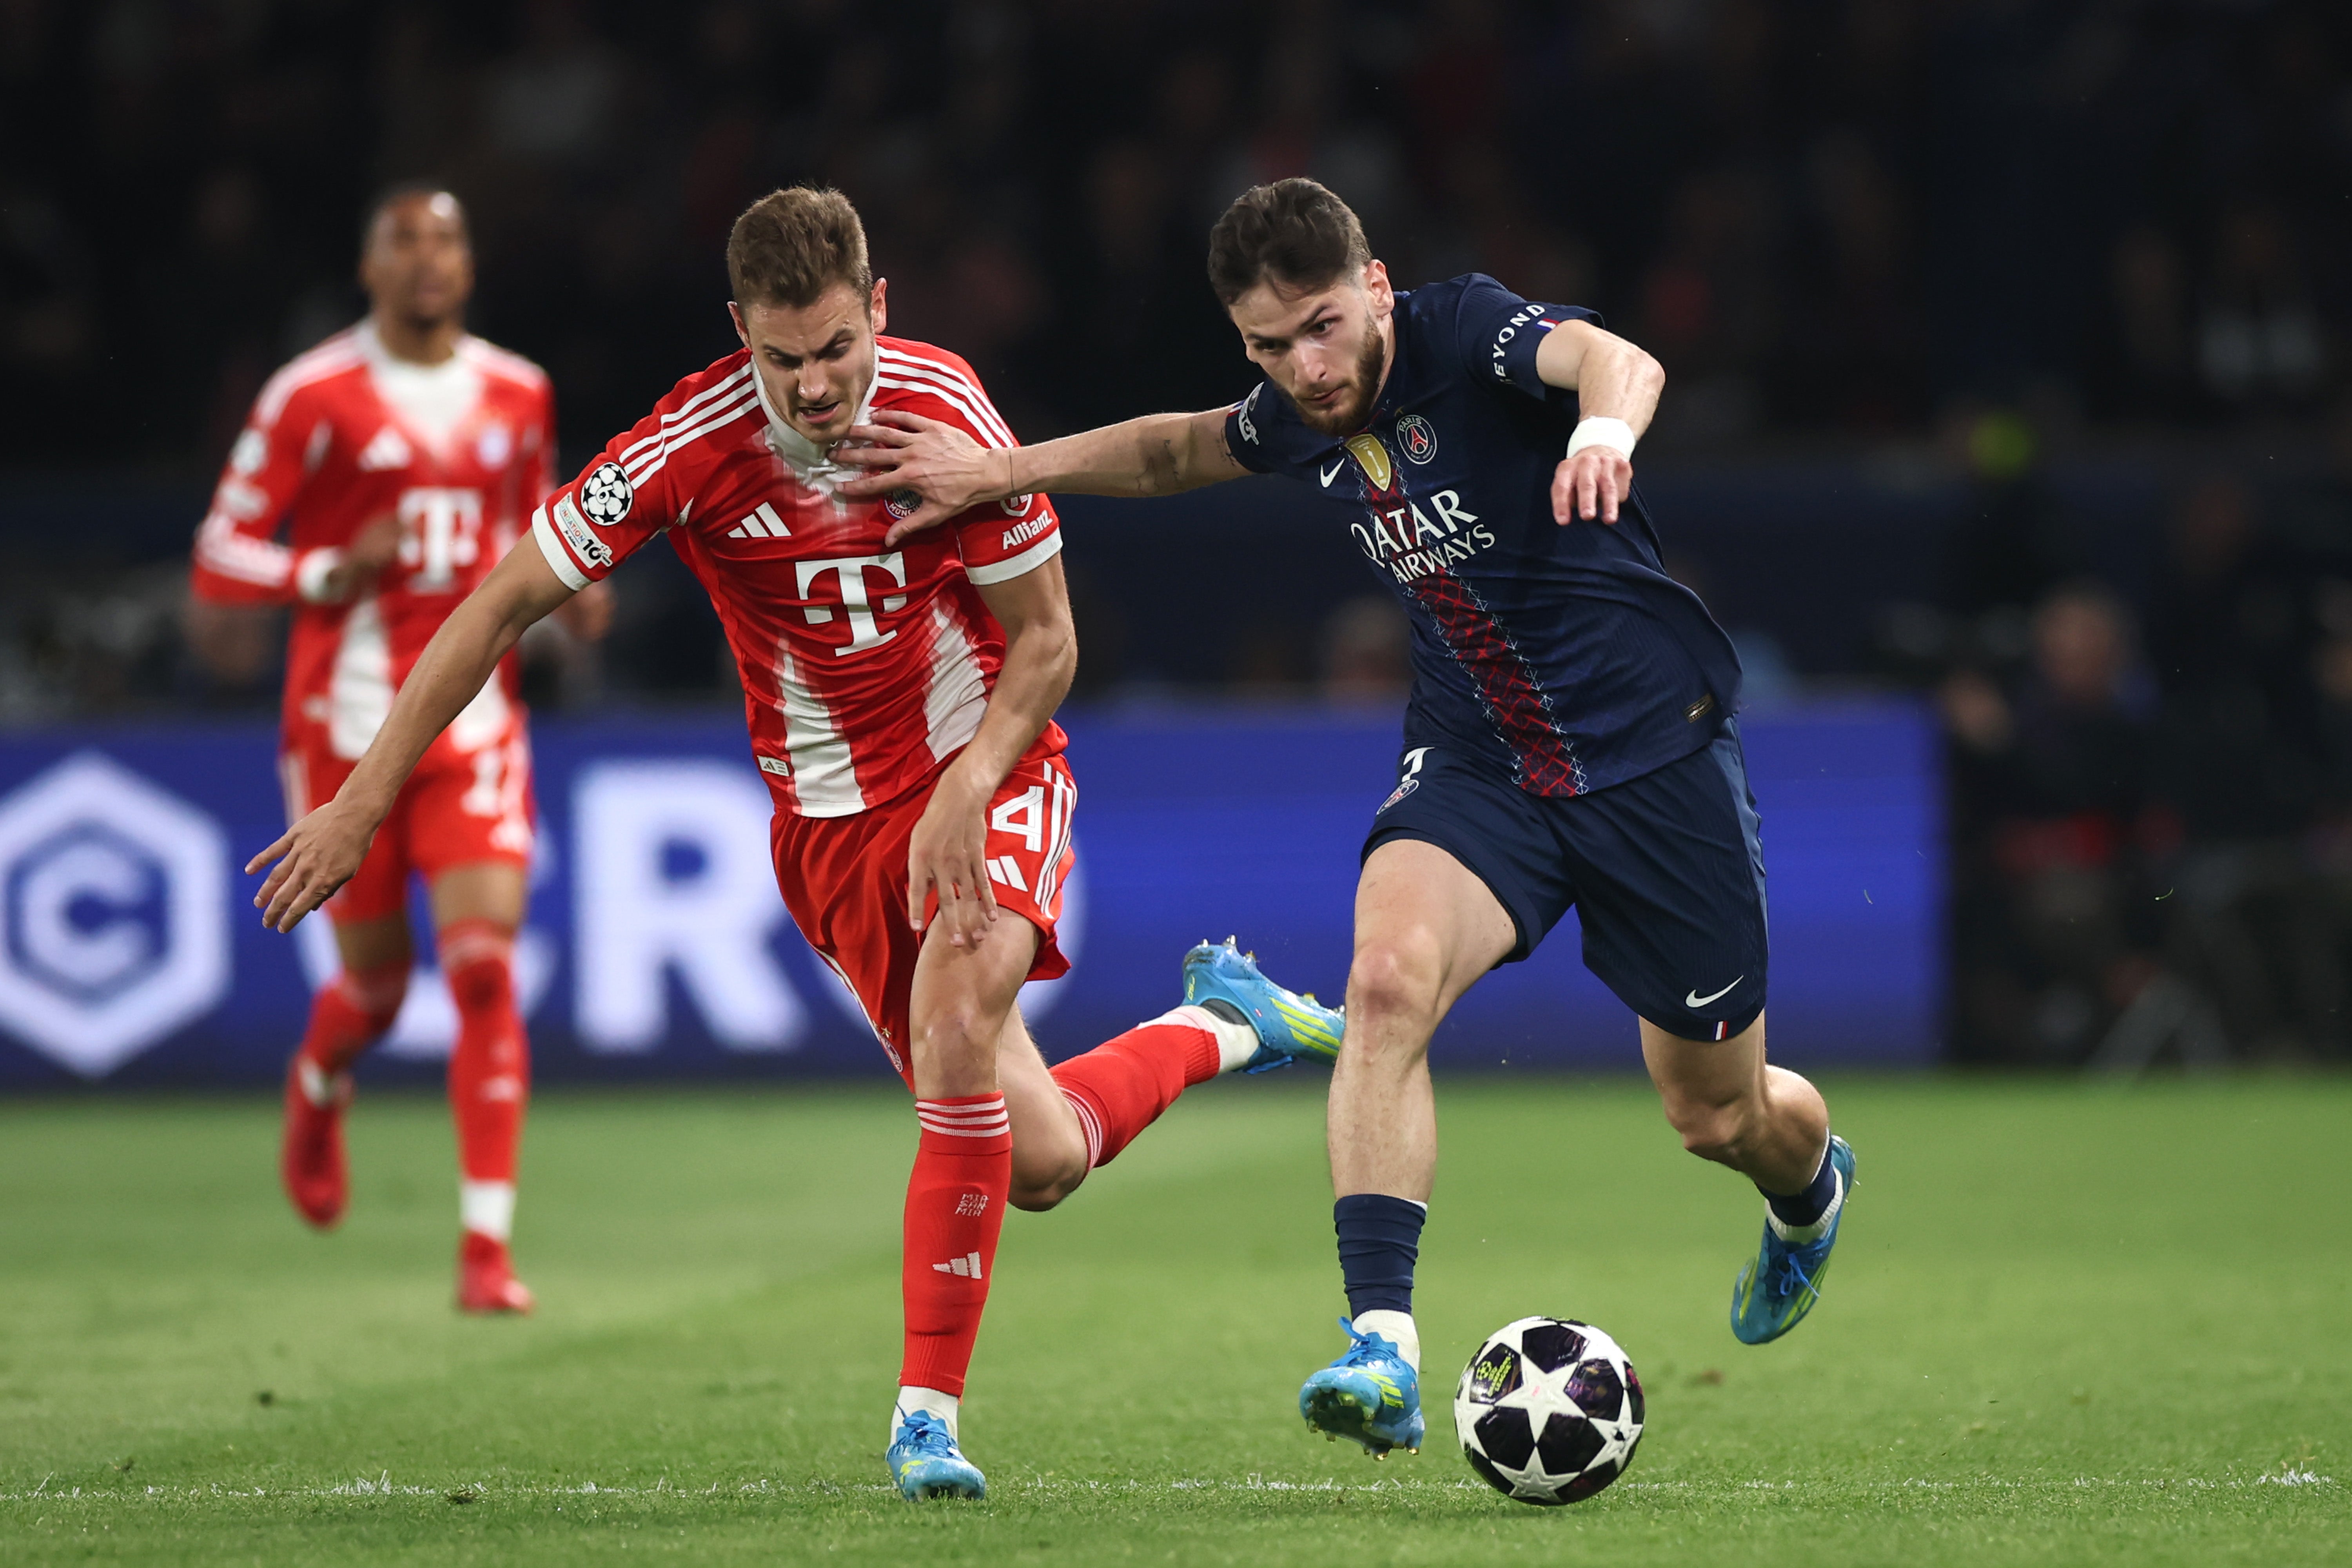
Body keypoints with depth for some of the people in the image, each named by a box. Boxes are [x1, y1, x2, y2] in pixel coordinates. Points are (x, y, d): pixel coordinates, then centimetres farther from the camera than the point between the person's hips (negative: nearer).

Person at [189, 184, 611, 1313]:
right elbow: (218, 574, -5)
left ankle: (487, 1249, -13)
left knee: (486, 966, -13)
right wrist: (333, 573, -22)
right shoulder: (315, 398, -6)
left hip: (474, 719, 2)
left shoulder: (518, 396, 8)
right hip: (344, 723, -2)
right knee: (377, 979, 8)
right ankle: (318, 1090, 47)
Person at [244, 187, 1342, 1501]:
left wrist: (965, 793, -23)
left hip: (988, 766, -1)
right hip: (833, 815, 1)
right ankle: (1228, 1022, 30)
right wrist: (364, 801, -14)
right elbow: (506, 605, -12)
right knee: (1038, 1159, -2)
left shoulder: (947, 411, -19)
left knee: (958, 1030, -30)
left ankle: (930, 1412, -19)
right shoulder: (691, 449, -19)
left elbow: (1046, 641, -8)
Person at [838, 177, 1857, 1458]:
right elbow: (1178, 450, 23)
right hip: (1476, 763, 4)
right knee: (1388, 976, -29)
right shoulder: (1296, 420, -1)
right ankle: (1382, 1342, -35)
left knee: (1719, 1117, 10)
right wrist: (997, 472, 15)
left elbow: (1617, 361, -43)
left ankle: (1812, 1187, 50)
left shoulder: (1463, 332, -20)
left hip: (1654, 752, -4)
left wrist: (1605, 425, -66)